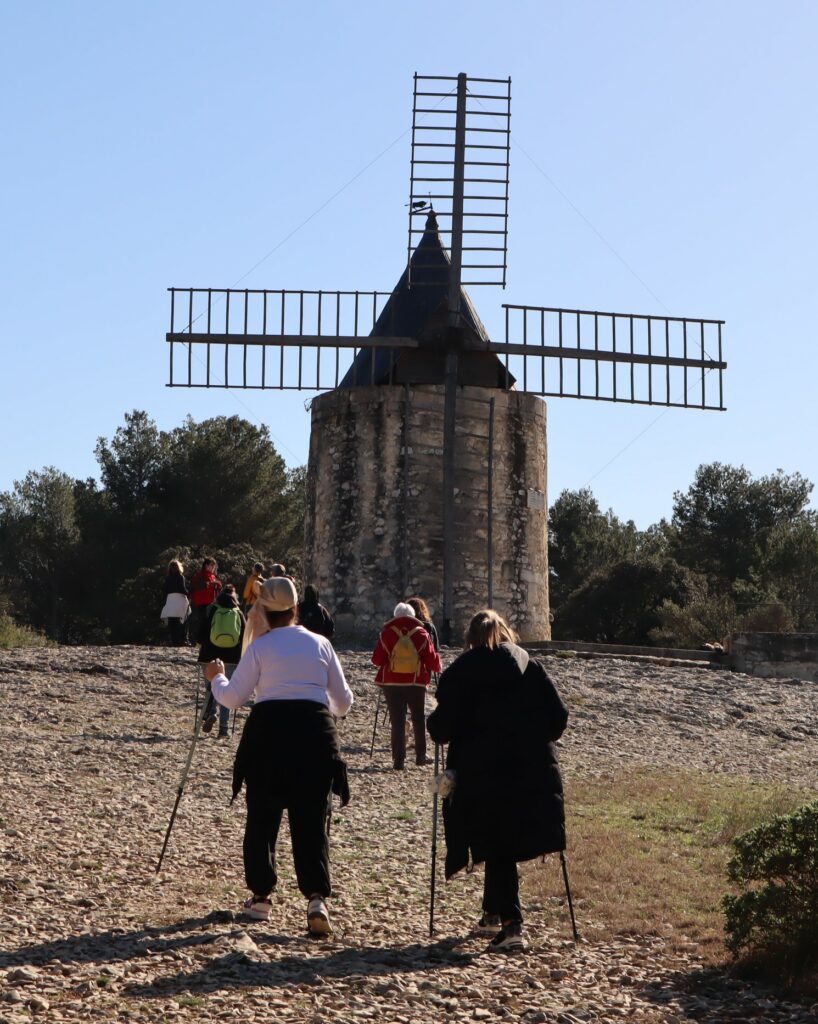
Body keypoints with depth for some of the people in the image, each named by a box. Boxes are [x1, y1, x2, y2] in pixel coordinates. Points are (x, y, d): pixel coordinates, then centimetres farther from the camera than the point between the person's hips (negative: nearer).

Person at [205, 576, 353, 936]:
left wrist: (216, 678, 25)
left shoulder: (260, 647, 1)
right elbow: (344, 701, 13)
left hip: (269, 733, -1)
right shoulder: (320, 643, 9)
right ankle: (317, 899, -13)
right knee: (311, 820, 3)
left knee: (262, 817, 13)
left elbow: (232, 697, 4)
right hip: (314, 732, 2)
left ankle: (260, 897, 19)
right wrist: (328, 711, 36)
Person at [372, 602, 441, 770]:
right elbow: (432, 661, -2)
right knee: (419, 719, 18)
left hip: (392, 683, 0)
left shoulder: (386, 633, -2)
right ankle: (421, 755, 22)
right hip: (416, 683, 1)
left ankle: (398, 760, -7)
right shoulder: (421, 634, -2)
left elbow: (377, 660, 0)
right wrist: (437, 665, 20)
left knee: (397, 721, 1)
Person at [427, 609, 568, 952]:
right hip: (531, 770, 3)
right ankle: (495, 910, 28)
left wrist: (434, 725, 15)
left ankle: (511, 924, -7)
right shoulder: (531, 666, 7)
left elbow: (442, 727, -7)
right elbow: (558, 718, 4)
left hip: (482, 772, -3)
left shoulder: (460, 672, -1)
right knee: (506, 843, 17)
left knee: (496, 847, 2)